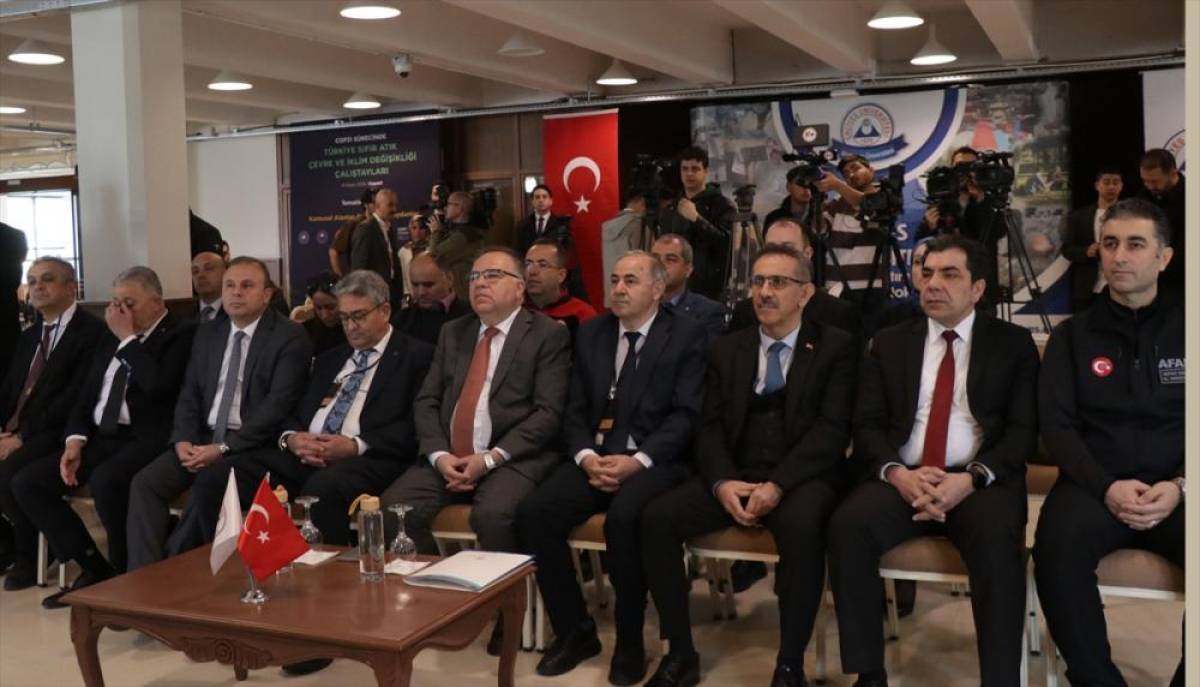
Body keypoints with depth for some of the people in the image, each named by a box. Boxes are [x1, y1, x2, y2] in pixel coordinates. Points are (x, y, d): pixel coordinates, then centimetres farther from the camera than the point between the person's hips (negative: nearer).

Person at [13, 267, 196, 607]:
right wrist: (75, 440, 2)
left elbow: (157, 386, -23)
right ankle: (93, 568, 3)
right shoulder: (111, 337, 17)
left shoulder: (181, 334, -6)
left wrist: (128, 339, -12)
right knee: (26, 482, -5)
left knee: (104, 481, -36)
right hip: (101, 437, 8)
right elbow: (86, 394, 19)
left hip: (146, 439, -8)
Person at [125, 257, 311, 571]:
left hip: (252, 446, -6)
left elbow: (278, 405, -14)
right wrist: (183, 439, -6)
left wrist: (224, 447, -19)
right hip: (202, 439, 6)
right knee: (145, 482, -16)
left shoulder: (290, 336, -6)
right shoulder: (207, 333, 16)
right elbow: (189, 394, 15)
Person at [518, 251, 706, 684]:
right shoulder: (591, 332, 15)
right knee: (533, 513, -19)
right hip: (596, 456, 5)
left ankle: (630, 642, -12)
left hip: (654, 461, -4)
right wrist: (586, 456, -9)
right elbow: (576, 409, 11)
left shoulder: (686, 335, 1)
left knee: (623, 517, -34)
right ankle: (574, 631, -2)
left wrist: (637, 461, -19)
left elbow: (686, 414, -7)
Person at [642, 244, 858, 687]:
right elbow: (710, 427, 8)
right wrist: (721, 481, -14)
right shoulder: (726, 349, 15)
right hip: (733, 476, 4)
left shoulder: (836, 347, 3)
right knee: (656, 517, -20)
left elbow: (833, 429, -8)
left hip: (802, 476, -3)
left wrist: (778, 484, -21)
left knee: (801, 525, -37)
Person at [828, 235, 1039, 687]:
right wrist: (898, 473, -14)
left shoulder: (1013, 344, 10)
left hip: (981, 483, -1)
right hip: (901, 479, 2)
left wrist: (972, 478, -17)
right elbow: (867, 425, 8)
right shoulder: (889, 343, 15)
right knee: (847, 525, -28)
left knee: (997, 539, -35)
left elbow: (1023, 429, 1)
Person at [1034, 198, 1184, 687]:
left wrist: (1180, 486, -12)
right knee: (1058, 542, -34)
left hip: (1176, 489, 1)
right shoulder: (1073, 335, 11)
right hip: (1096, 486, 0)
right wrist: (1107, 487, -14)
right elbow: (1057, 427, 3)